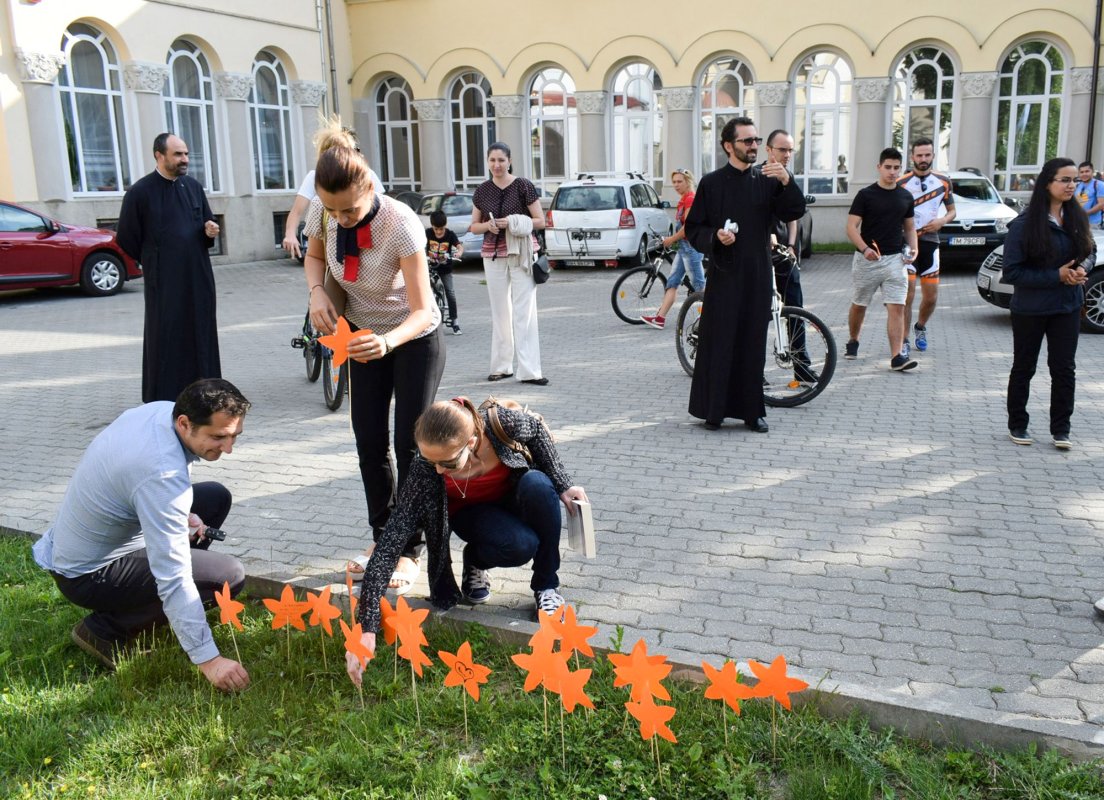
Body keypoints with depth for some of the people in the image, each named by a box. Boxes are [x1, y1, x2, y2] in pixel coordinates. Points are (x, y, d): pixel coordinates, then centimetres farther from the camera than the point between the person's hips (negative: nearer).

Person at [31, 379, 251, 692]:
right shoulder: (163, 475, -34)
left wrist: (180, 516, -2)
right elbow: (173, 578, -33)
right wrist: (208, 659, -30)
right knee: (230, 575, -15)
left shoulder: (159, 409, -9)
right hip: (87, 576, -9)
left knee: (216, 498, 11)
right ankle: (107, 627, -5)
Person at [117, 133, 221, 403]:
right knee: (165, 338, -1)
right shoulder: (140, 192, -6)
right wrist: (152, 262, 6)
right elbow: (126, 238, 0)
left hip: (198, 277, 5)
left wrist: (210, 231, -3)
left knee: (201, 334, 7)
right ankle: (163, 399, 7)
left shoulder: (193, 186, 8)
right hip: (164, 280, -4)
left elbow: (208, 221, 19)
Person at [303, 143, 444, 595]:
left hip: (414, 339, -5)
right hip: (364, 334, 5)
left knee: (409, 446, -2)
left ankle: (408, 552, 13)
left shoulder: (401, 225, -33)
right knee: (369, 444, 9)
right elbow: (314, 256, 4)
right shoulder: (323, 211, -19)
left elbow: (421, 312, -32)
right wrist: (317, 291, -18)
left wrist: (389, 341, -52)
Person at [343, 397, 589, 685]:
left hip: (513, 495, 2)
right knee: (520, 546, -34)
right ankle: (475, 561, 3)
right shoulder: (425, 469, -35)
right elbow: (391, 542, -36)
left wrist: (562, 484, -14)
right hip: (470, 512, -2)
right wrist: (367, 626, -41)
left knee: (539, 486, -34)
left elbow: (536, 428, -8)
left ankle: (546, 586, -10)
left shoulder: (500, 422, -34)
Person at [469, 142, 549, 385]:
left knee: (524, 312, -7)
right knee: (499, 312, 10)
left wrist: (513, 223, -17)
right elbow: (473, 226, 14)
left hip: (521, 254, -4)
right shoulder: (482, 191, 7)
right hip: (493, 255, 4)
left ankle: (529, 371, -6)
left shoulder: (523, 186, -4)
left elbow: (541, 221, -4)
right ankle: (501, 366, 20)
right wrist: (487, 226, -9)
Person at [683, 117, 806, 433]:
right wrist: (715, 237, -16)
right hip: (724, 273, -2)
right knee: (719, 341, -1)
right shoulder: (712, 183, 2)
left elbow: (793, 213, -4)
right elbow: (693, 229, 3)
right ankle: (713, 410, 9)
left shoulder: (767, 181, 8)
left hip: (757, 274, 3)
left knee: (753, 341, 6)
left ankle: (752, 410, 15)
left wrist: (787, 181, -19)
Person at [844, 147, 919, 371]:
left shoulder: (905, 197, 9)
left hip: (895, 259, 2)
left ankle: (896, 357, -12)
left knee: (897, 307, -8)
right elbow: (852, 226, -9)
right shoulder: (865, 194, -3)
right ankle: (853, 342, 36)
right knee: (858, 305, 12)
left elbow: (909, 227, 18)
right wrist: (864, 248, -24)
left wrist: (913, 248, -1)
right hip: (866, 259, -2)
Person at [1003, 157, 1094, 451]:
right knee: (1024, 368, 11)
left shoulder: (1077, 218, 0)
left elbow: (1089, 253, 12)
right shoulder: (1024, 224, -15)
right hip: (1030, 309, -4)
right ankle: (1017, 425, 25)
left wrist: (1081, 269, -11)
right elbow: (1012, 272, -16)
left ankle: (1061, 429, 16)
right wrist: (1056, 276, -20)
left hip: (1068, 307, 4)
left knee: (1064, 368, 5)